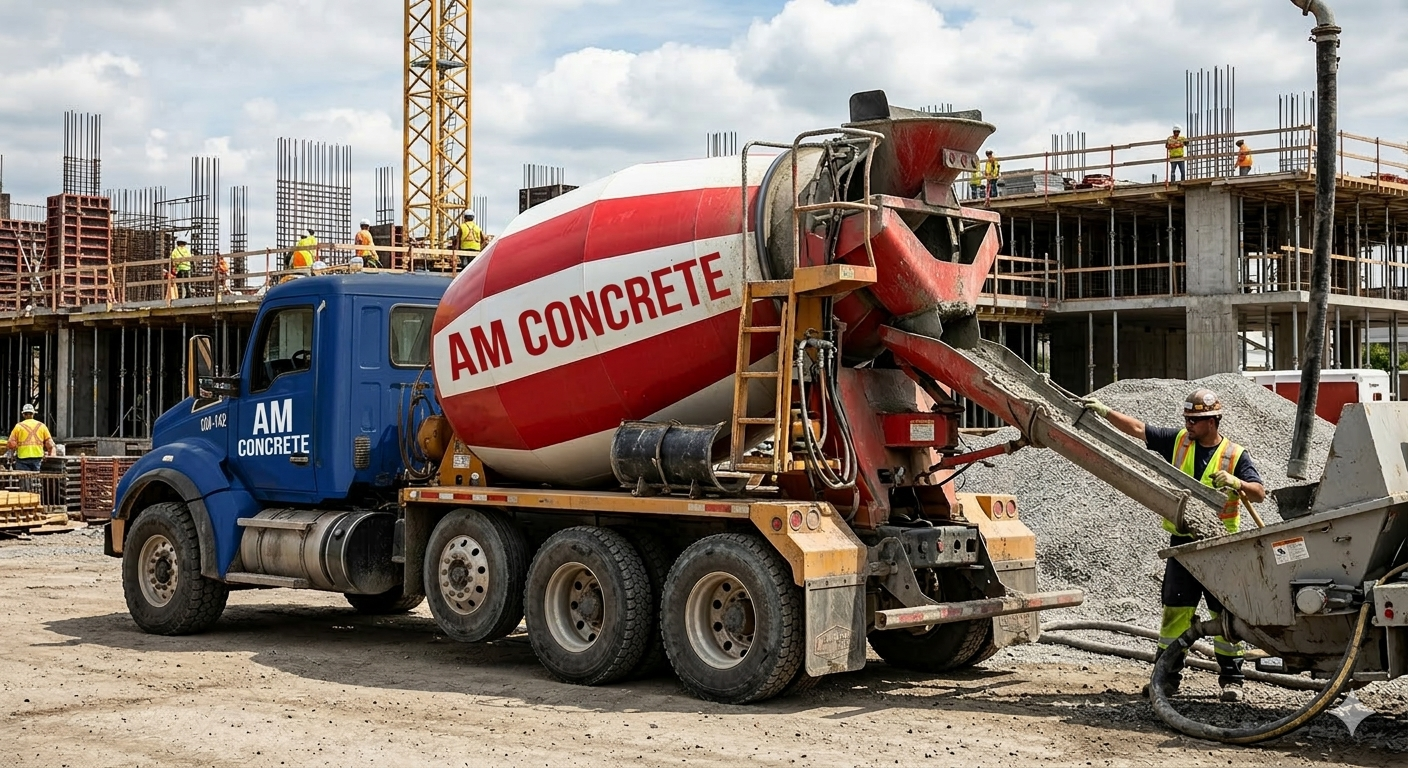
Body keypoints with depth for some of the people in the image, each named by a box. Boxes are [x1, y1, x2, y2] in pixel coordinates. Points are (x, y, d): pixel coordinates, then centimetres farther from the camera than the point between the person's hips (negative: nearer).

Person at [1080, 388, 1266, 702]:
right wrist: (1104, 411, -4)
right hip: (1182, 543, 3)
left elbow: (1260, 493, -4)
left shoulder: (1235, 454, -1)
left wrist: (1236, 483, -23)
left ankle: (1231, 679, 9)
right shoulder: (1178, 441, 6)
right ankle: (1167, 675, 10)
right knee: (1175, 610, 4)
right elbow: (1138, 429, 4)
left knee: (1225, 613, 1)